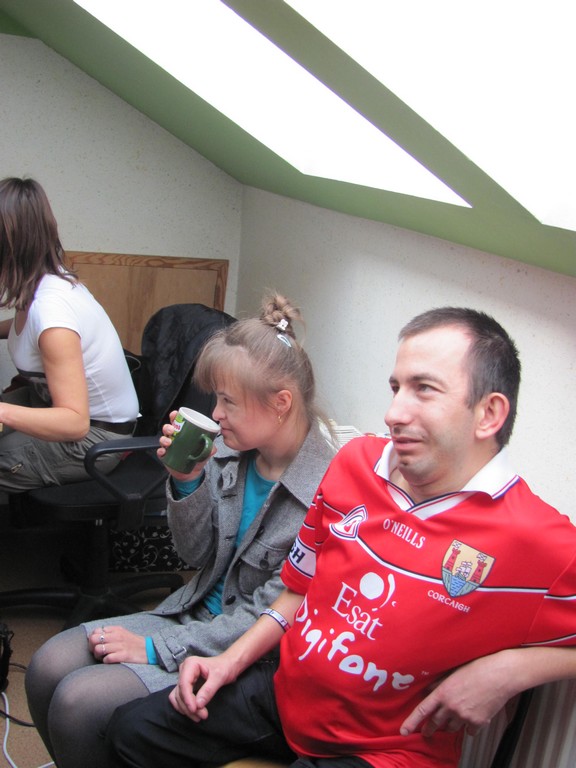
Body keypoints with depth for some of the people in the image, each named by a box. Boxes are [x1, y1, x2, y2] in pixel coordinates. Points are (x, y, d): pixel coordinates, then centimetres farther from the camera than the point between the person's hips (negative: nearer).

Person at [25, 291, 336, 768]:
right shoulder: (229, 452, -5)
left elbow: (269, 617, -19)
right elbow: (197, 555, 7)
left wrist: (155, 649, -17)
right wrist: (187, 482, -11)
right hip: (196, 613, 7)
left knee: (78, 701, -16)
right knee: (48, 667, -3)